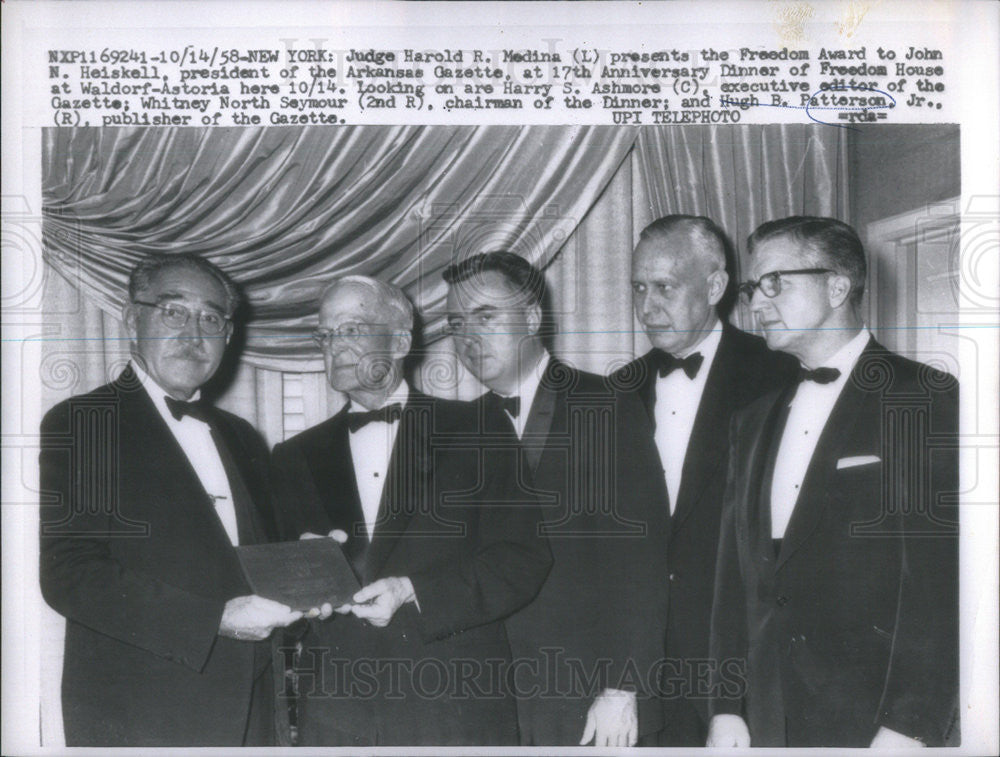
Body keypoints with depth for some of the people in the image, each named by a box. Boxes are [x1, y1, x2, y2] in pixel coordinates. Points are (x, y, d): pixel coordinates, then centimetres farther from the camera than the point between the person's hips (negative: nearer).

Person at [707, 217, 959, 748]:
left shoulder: (926, 400, -6)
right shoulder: (755, 418, 12)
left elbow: (939, 579, -12)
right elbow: (735, 573, 10)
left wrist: (907, 729, -17)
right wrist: (727, 709, 5)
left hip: (871, 722, -5)